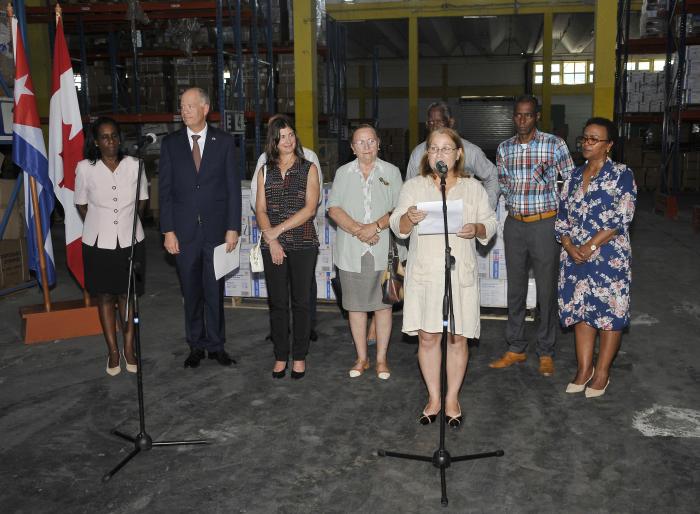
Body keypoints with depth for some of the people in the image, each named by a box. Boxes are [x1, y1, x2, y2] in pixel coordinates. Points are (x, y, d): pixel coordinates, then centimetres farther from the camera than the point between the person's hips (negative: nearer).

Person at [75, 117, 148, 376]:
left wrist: (129, 222, 9)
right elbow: (81, 204, 4)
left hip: (130, 241, 1)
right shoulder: (85, 168, -10)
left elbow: (142, 199, 8)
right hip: (98, 243, 0)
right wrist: (99, 227, 7)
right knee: (105, 296, 9)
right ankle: (113, 351, 21)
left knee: (127, 295, 10)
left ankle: (129, 348, 22)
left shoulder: (134, 165, -7)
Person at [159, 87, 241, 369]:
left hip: (216, 228, -1)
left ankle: (216, 345, 20)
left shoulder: (223, 141, 1)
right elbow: (165, 190, 3)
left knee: (214, 290, 7)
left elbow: (233, 186, 1)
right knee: (191, 292, 9)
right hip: (184, 231, 1)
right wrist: (168, 230, -3)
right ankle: (196, 345, 22)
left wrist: (233, 228, -5)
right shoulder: (170, 143, 4)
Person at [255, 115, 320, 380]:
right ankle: (280, 356, 18)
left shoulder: (309, 169, 3)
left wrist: (278, 229, -13)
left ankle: (299, 356, 16)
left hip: (303, 244, -2)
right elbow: (260, 211, 4)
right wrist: (271, 240, -10)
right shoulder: (265, 172, 11)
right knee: (277, 302, 6)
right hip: (272, 246, 2)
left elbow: (310, 209, -8)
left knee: (301, 301, 4)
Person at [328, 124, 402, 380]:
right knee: (355, 305, 8)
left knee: (382, 303, 3)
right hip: (351, 251, 1)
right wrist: (357, 230, -14)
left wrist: (376, 226, -17)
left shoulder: (391, 172, 5)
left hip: (382, 251, -1)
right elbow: (334, 208, 0)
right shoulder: (343, 173, 8)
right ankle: (362, 358, 21)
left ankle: (381, 358, 15)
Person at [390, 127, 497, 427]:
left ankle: (452, 399, 20)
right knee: (427, 336, 4)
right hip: (424, 273, 0)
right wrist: (409, 218, -22)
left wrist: (477, 229, -16)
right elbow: (397, 227, 1)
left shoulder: (473, 188, 8)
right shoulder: (414, 186, 7)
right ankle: (433, 398, 19)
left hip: (460, 273, 0)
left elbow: (490, 225, 7)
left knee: (458, 338, 4)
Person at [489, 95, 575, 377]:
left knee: (546, 290, 3)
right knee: (515, 288, 10)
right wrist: (513, 203, 5)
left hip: (544, 224, -3)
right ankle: (515, 348, 22)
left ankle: (546, 353, 15)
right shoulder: (504, 148, 7)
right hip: (514, 224, 4)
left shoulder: (554, 145, -4)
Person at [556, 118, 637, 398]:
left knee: (610, 312, 4)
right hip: (575, 256, 5)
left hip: (609, 256, -5)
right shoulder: (574, 176, 10)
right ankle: (584, 368, 24)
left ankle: (602, 372, 18)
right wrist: (570, 247, -9)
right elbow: (562, 216, 7)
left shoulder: (622, 175, -6)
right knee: (580, 309, 11)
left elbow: (620, 219, -14)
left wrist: (590, 247, -18)